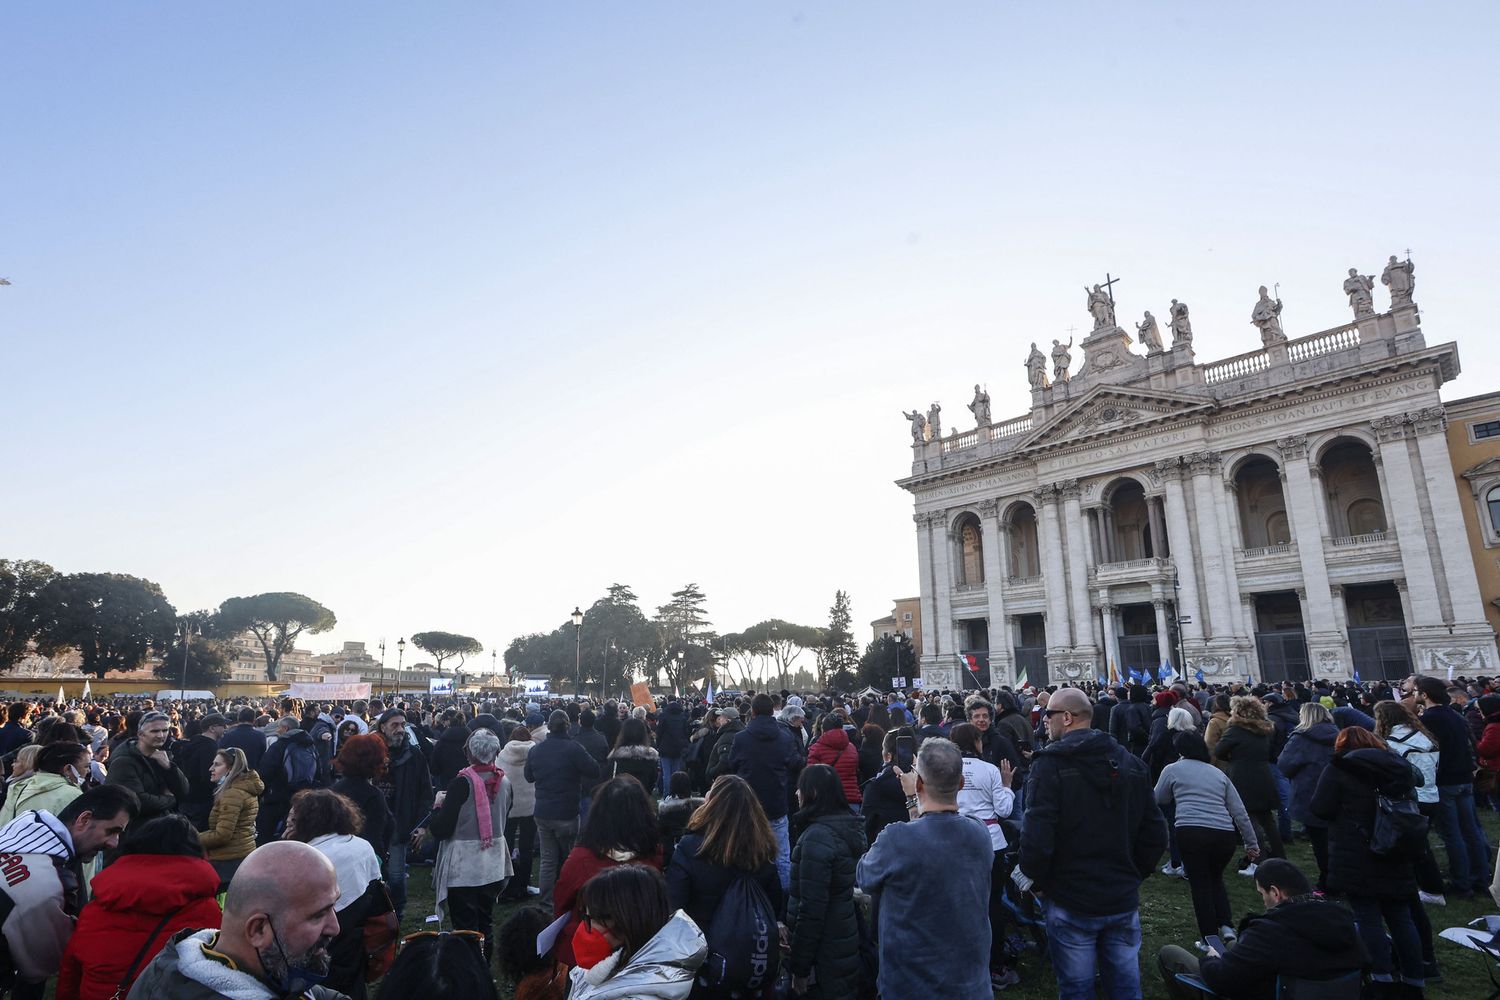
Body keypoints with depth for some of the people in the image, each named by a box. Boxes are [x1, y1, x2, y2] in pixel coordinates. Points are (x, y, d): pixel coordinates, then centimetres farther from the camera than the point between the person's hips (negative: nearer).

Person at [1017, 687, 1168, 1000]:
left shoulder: (1050, 764, -17)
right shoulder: (1131, 763, 2)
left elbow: (1036, 839, -22)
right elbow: (1156, 835, 5)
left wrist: (1037, 880, -3)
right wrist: (1132, 875, 17)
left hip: (1071, 903, -5)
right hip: (1124, 901, 5)